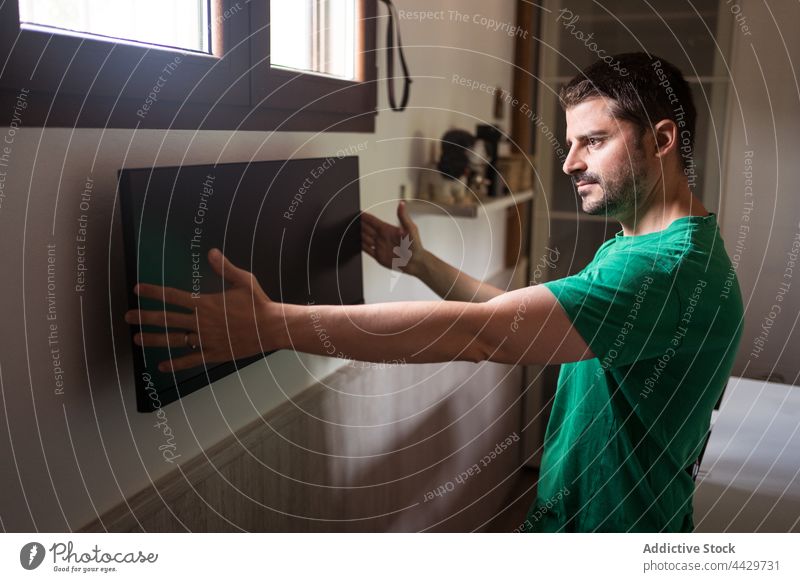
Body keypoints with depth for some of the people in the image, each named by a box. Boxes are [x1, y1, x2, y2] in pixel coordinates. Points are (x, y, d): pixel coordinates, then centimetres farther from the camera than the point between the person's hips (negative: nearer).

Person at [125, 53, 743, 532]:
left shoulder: (677, 266, -27)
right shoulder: (629, 249, 6)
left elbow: (482, 331, -36)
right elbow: (523, 317, 8)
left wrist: (272, 323, -36)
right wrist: (419, 261, 4)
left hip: (616, 527, -8)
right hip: (564, 508, 8)